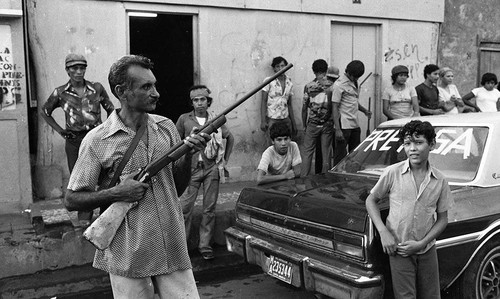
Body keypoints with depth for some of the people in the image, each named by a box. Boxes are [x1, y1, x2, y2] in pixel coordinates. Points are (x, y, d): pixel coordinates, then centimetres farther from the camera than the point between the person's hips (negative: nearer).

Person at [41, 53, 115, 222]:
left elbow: (110, 109, 15)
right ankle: (83, 225, 15)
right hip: (74, 141, 1)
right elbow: (44, 112, 18)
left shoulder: (97, 88, 1)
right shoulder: (60, 93, 2)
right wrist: (59, 130, 9)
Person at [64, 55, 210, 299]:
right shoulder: (97, 141, -9)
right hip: (127, 257, -3)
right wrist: (116, 193, -17)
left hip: (173, 250, 3)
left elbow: (178, 187, 9)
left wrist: (188, 154, -8)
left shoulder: (166, 128, 4)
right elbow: (71, 200, -3)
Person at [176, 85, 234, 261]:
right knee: (185, 208, -7)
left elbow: (230, 138, 20)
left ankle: (205, 245, 12)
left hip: (211, 168, 2)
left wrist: (225, 160, 14)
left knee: (209, 209, 3)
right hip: (191, 168, -2)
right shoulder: (184, 119, 3)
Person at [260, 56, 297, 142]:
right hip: (272, 120, -4)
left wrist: (293, 124, 14)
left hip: (286, 120, 4)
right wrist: (263, 121, -12)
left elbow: (289, 105, 15)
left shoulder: (289, 83, 10)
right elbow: (263, 101, -5)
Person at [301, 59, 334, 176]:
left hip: (312, 124, -1)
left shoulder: (308, 86, -5)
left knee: (307, 153, 7)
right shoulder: (332, 86, -5)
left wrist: (304, 125, 7)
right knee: (326, 153, 9)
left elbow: (304, 108, -3)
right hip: (328, 124, 1)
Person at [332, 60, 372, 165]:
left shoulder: (355, 83, 14)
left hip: (355, 125, 8)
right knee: (340, 155, -3)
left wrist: (364, 110, 7)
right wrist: (337, 129, -19)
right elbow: (335, 108, -14)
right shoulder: (339, 84, -11)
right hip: (344, 125, -8)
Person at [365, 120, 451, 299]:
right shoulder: (393, 173, -9)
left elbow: (442, 219, 3)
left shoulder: (440, 180, -3)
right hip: (398, 250, -2)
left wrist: (421, 243, -10)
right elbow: (371, 200, 0)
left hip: (427, 250, 3)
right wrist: (383, 232, -12)